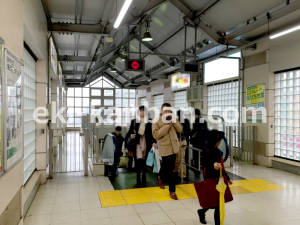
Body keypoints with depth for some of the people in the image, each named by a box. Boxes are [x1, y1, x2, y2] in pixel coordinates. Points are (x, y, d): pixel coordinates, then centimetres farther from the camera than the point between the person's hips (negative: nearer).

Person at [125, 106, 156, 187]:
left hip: (146, 144, 0)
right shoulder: (134, 121, 5)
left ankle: (143, 179, 20)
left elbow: (152, 133, 1)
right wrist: (131, 136, -14)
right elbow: (130, 131, 7)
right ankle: (138, 180, 9)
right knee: (138, 162, -1)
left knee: (144, 162, 7)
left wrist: (154, 142, -10)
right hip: (137, 144, 0)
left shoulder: (149, 122, 3)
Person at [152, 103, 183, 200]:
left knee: (170, 167, 20)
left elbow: (180, 129, -2)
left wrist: (174, 120, -14)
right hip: (165, 148, -6)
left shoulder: (172, 120, 9)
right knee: (169, 170, -3)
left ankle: (160, 177, 48)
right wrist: (166, 127, -21)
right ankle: (172, 190, 10)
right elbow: (155, 135, -17)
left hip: (174, 147, 6)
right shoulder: (156, 121, -6)